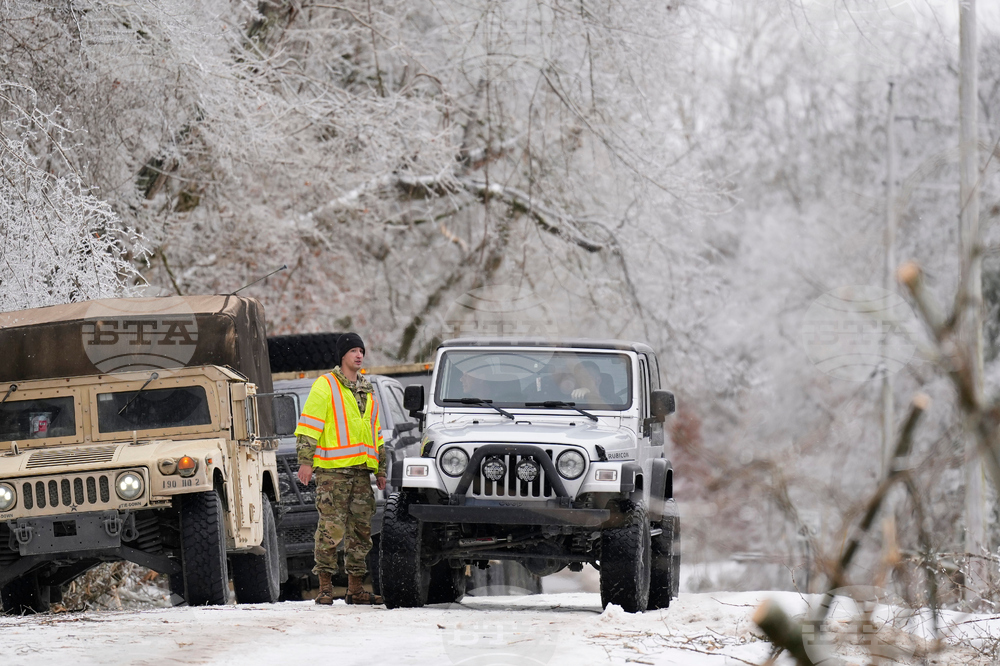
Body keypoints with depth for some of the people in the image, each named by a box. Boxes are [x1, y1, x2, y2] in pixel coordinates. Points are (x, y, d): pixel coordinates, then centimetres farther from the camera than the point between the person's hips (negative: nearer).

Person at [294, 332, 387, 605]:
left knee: (361, 530, 6)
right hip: (332, 470, -7)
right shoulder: (325, 386, -1)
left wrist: (381, 469, 20)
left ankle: (355, 588, 11)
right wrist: (305, 460, -16)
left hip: (361, 470, 7)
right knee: (331, 528, -10)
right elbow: (308, 425, -7)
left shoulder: (367, 391, 20)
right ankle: (325, 586, -6)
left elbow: (376, 434, 25)